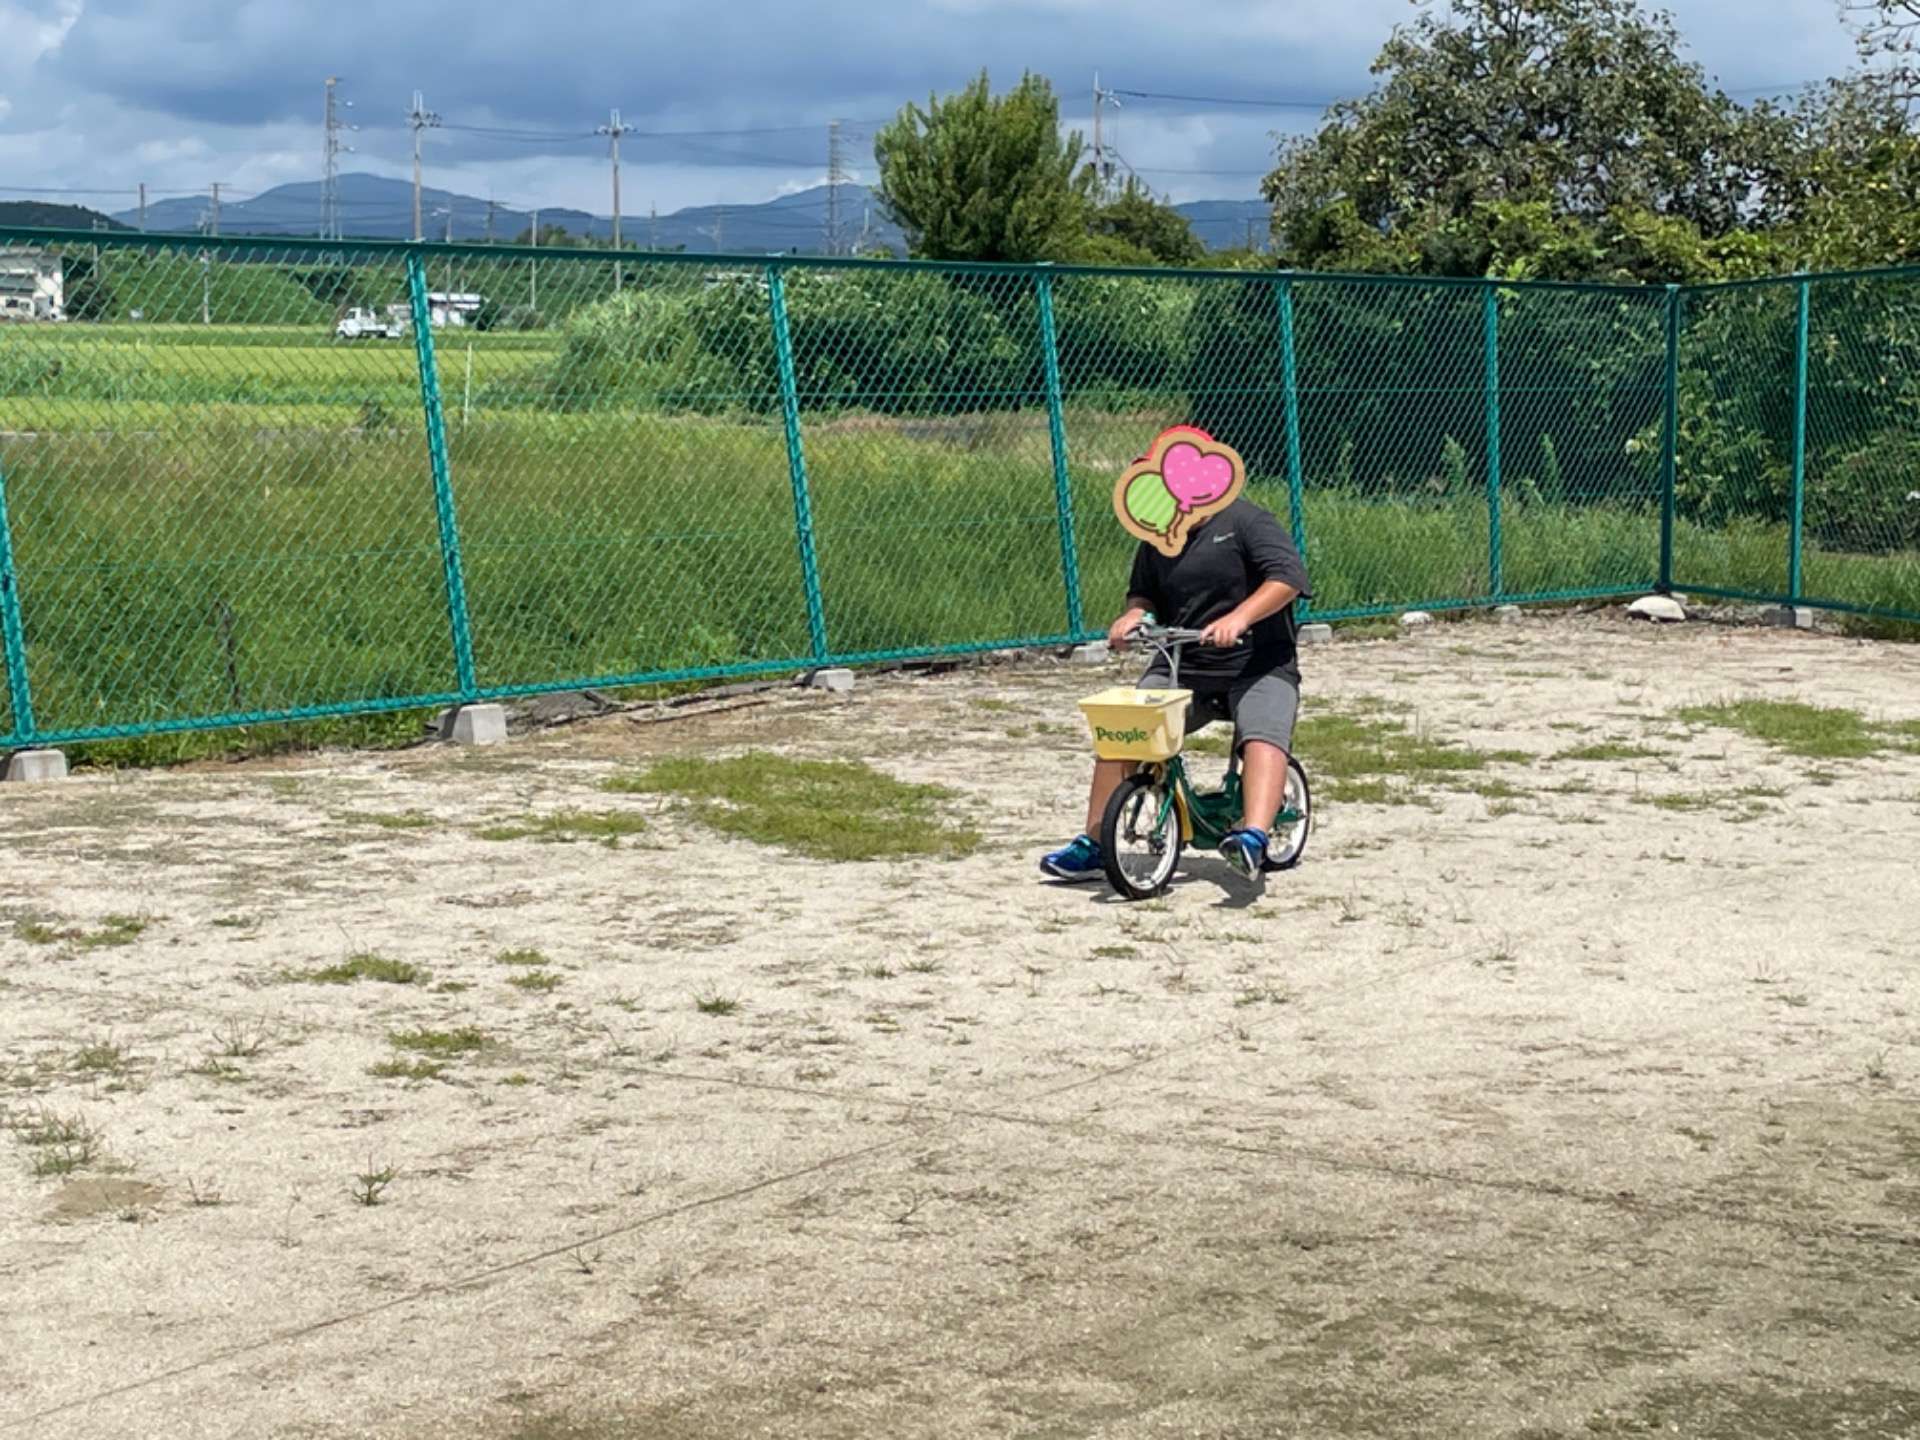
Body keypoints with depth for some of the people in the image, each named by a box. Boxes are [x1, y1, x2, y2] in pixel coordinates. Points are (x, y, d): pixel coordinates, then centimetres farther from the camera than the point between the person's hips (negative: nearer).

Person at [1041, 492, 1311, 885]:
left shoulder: (1245, 520, -7)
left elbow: (1288, 577, -20)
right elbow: (1143, 592, 25)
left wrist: (1239, 617, -35)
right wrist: (1134, 614, 0)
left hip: (1259, 666, -5)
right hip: (1181, 666, 5)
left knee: (1263, 737, -33)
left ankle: (1253, 839, -49)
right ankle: (1091, 846, -4)